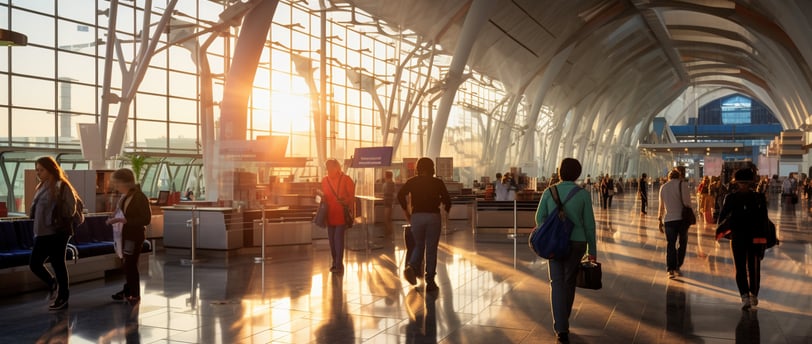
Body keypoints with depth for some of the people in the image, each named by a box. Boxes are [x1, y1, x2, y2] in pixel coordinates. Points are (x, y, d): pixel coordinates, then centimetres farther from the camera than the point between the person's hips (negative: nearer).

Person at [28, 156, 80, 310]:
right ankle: (53, 284, 31)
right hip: (42, 233, 8)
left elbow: (71, 210, -14)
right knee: (34, 264, 8)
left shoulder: (62, 186, -9)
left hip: (57, 232, -8)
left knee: (58, 264, 0)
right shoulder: (41, 187, 14)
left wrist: (56, 204, -25)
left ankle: (63, 297, 12)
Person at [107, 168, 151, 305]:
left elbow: (146, 219, -22)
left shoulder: (140, 197, -18)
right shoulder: (125, 196, 6)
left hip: (134, 236, -8)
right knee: (126, 264, 16)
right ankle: (128, 290, 30)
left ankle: (134, 295, 7)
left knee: (130, 265, -4)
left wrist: (124, 220, -27)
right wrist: (113, 219, 1)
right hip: (124, 234, 8)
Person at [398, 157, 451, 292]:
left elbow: (400, 195, -4)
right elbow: (447, 201, -1)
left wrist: (406, 212, 5)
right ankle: (430, 282, 4)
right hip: (433, 217, -2)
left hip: (416, 216, 2)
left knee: (419, 246, 17)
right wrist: (445, 215, 13)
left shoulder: (412, 182, 6)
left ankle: (411, 267, -10)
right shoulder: (438, 183, 4)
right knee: (431, 250, 4)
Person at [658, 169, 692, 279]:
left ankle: (670, 269, -2)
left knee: (670, 244, 6)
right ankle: (677, 267, 9)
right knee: (682, 243, 12)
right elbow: (687, 201, -9)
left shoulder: (663, 187, 9)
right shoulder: (682, 184, -3)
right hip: (682, 218, -3)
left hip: (669, 219, 3)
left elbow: (661, 205, 15)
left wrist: (660, 219, 23)